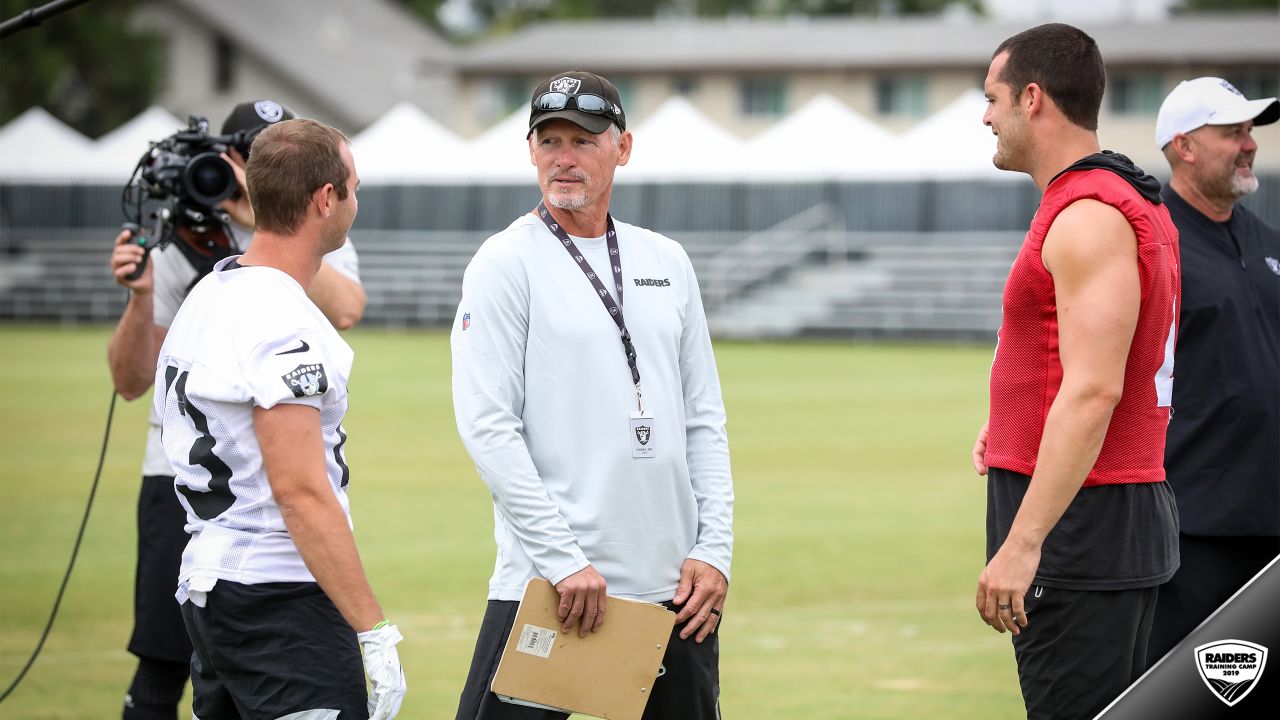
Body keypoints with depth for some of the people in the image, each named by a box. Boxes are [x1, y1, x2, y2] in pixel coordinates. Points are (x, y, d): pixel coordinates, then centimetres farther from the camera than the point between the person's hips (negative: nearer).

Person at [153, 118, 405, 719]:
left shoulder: (209, 294, 12)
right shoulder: (282, 325, -18)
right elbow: (300, 491, -22)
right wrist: (375, 632, -20)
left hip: (206, 586, 10)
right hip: (279, 600, -10)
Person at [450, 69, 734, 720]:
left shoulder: (667, 262, 14)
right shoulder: (506, 264, -3)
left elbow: (704, 420, 16)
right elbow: (487, 427, -11)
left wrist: (714, 547, 4)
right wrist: (564, 560, -17)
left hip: (674, 589, 5)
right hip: (545, 589, -5)